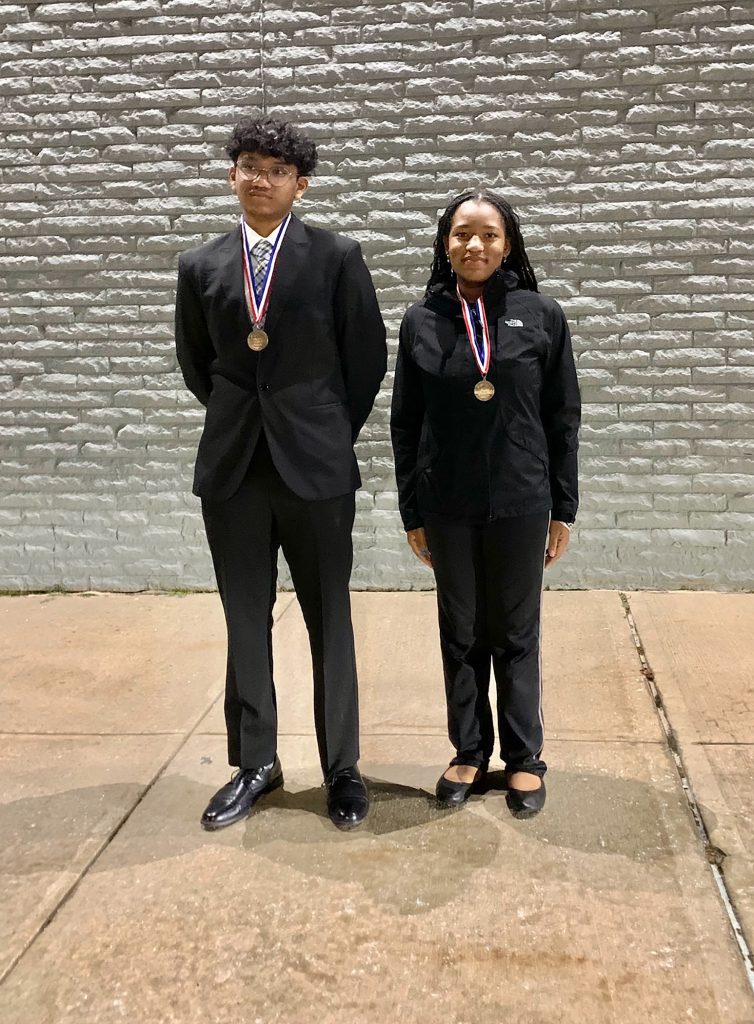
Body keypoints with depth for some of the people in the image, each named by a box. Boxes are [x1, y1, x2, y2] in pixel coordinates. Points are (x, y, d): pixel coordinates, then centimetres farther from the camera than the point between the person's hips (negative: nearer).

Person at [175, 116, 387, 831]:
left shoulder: (337, 258, -1)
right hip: (231, 469, 3)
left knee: (330, 621, 6)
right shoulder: (200, 266, 8)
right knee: (245, 622, 10)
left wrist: (331, 433, 6)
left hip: (315, 468, -2)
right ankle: (254, 763, 26)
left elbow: (367, 357, 3)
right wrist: (241, 421, 13)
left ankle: (341, 767, 20)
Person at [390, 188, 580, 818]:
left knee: (516, 634, 10)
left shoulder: (540, 315, -2)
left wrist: (563, 508, 0)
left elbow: (563, 417, 1)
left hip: (520, 503, -1)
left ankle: (524, 757, 26)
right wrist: (412, 512, 3)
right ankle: (470, 752, 28)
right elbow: (405, 423, 4)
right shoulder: (421, 321, 1)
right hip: (448, 506, 1)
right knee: (461, 634, 12)